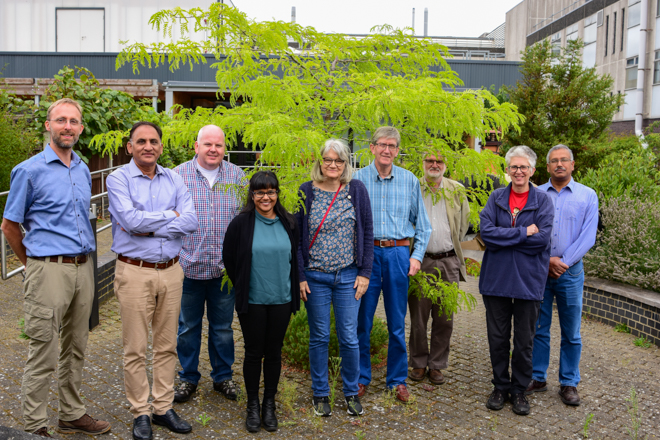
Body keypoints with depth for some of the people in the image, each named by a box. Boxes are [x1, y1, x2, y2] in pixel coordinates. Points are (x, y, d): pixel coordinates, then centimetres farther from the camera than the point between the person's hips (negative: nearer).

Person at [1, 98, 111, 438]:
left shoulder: (83, 170, 13)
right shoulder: (29, 170, -5)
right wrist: (33, 264, 8)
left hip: (83, 268, 6)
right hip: (49, 270, -6)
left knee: (75, 349, 15)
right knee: (43, 354, 0)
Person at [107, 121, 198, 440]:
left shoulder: (174, 179, 8)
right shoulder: (118, 179, -3)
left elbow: (191, 221, -5)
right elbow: (131, 219, -19)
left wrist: (147, 227, -13)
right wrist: (170, 215, -7)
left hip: (171, 270, 4)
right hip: (134, 272, -4)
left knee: (167, 345, 11)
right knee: (135, 349, 3)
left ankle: (163, 408, 24)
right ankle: (140, 413, 17)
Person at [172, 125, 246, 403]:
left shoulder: (237, 176, 3)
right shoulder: (178, 175, -2)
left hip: (226, 267, 1)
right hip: (189, 265, -1)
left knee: (223, 326, 13)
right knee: (188, 326, 12)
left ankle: (223, 376, 29)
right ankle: (188, 378, 28)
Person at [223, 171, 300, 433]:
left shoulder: (288, 223, 3)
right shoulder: (241, 223, -6)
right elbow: (229, 259, 2)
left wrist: (293, 289, 11)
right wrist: (242, 286, 7)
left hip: (281, 300, 2)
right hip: (252, 301, -2)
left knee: (274, 353, 10)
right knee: (253, 353, 6)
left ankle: (269, 404, 26)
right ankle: (252, 406, 23)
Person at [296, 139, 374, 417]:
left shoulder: (357, 190, 1)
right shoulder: (305, 192, -1)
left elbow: (367, 233, 4)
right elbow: (295, 236, 0)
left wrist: (365, 273, 0)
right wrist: (299, 276, -4)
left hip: (348, 276, 1)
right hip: (315, 278, 0)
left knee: (349, 338, 5)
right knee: (319, 337, 9)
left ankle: (351, 392, 24)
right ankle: (320, 393, 25)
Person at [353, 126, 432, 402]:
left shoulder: (410, 181, 7)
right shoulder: (357, 179, 2)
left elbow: (422, 224, 13)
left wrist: (417, 255, 3)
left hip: (398, 253, 1)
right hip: (366, 253, -1)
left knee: (397, 323, 7)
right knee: (362, 320, 4)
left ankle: (397, 380, 21)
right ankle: (361, 378, 20)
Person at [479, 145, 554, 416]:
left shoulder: (542, 200, -1)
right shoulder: (496, 198, 4)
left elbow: (542, 238, -15)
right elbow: (485, 231, -11)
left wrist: (503, 237, -13)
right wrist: (523, 233, -15)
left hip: (528, 280, -1)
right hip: (496, 279, 1)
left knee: (524, 340, 9)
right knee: (498, 338, 10)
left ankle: (519, 390, 25)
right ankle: (500, 387, 27)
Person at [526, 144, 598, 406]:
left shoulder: (588, 196, 4)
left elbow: (588, 237, -3)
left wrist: (563, 262, -11)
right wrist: (546, 260, -11)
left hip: (570, 272, -1)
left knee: (571, 332, 5)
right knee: (538, 328, 6)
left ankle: (569, 384, 16)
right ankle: (538, 378, 18)